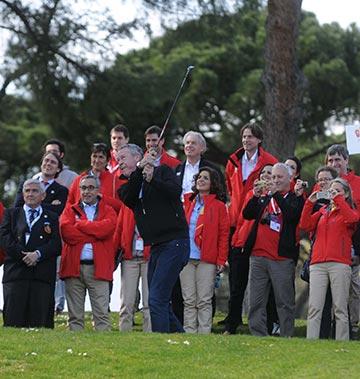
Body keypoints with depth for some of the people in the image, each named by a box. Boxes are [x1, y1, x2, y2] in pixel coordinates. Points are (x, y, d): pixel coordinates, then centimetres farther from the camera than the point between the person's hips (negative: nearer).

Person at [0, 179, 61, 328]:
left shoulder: (52, 218, 16)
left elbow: (57, 244, 3)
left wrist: (38, 254, -14)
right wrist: (23, 255, -10)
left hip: (43, 276, 0)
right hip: (15, 272, 0)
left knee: (40, 324, -6)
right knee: (13, 321, -6)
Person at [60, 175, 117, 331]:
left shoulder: (108, 211, 13)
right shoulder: (70, 210, 16)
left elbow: (106, 228, -10)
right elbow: (66, 230, -4)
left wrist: (80, 224, -1)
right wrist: (94, 234, -5)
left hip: (98, 267, -1)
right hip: (73, 266, 1)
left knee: (102, 314, -7)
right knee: (75, 315, 2)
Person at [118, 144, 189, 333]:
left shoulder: (162, 170, 3)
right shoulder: (128, 185, 17)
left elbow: (176, 191, -14)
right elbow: (127, 198, -7)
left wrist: (153, 179, -26)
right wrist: (139, 169, -15)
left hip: (174, 242, -7)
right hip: (155, 247, 7)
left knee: (157, 299, -15)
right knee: (161, 303, 10)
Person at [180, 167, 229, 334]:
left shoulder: (218, 206, 3)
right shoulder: (188, 203, 15)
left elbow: (224, 234, 0)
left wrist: (221, 260, -7)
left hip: (207, 259, -4)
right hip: (186, 257, 4)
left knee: (204, 300, -3)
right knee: (189, 300, 4)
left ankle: (204, 334, 0)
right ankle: (189, 333, 7)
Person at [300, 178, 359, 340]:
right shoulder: (323, 211, 22)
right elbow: (305, 225, 9)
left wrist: (338, 200, -9)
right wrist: (309, 203, 2)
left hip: (339, 263, -3)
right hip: (318, 264, 3)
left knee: (340, 308, -4)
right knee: (314, 307, -6)